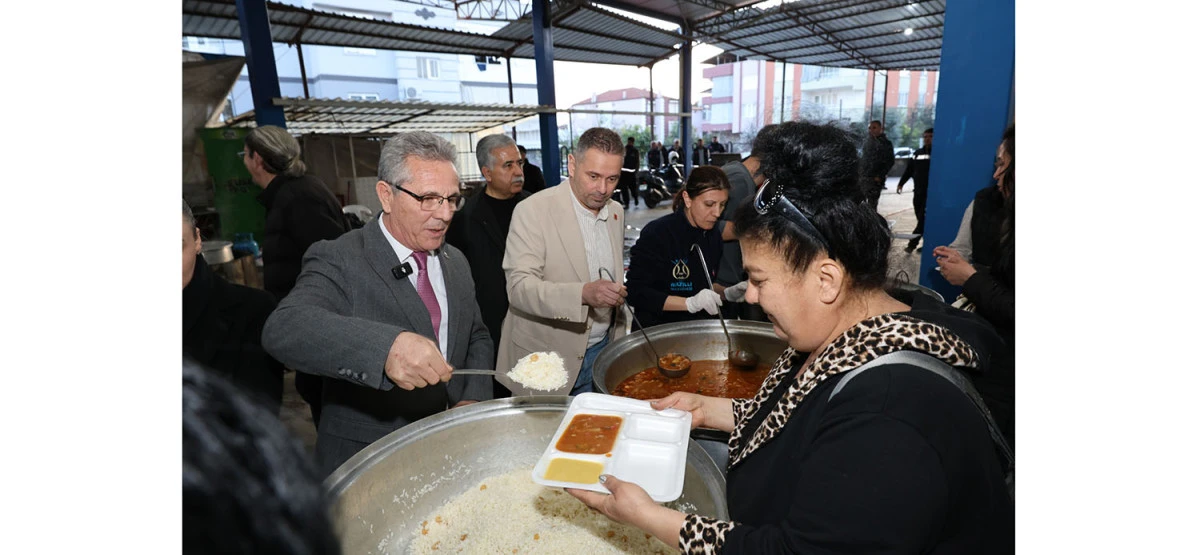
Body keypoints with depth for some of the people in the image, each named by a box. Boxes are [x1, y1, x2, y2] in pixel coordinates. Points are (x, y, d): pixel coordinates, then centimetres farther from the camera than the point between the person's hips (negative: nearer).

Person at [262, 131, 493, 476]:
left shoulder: (456, 262, 7)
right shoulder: (338, 261, -12)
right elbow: (282, 329, -29)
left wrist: (474, 399, -2)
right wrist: (387, 347, -45)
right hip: (365, 463, -4)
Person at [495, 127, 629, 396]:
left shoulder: (616, 212, 6)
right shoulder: (533, 210, -15)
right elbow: (519, 287, -22)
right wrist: (583, 294, -37)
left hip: (602, 352, 5)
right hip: (546, 361, -5)